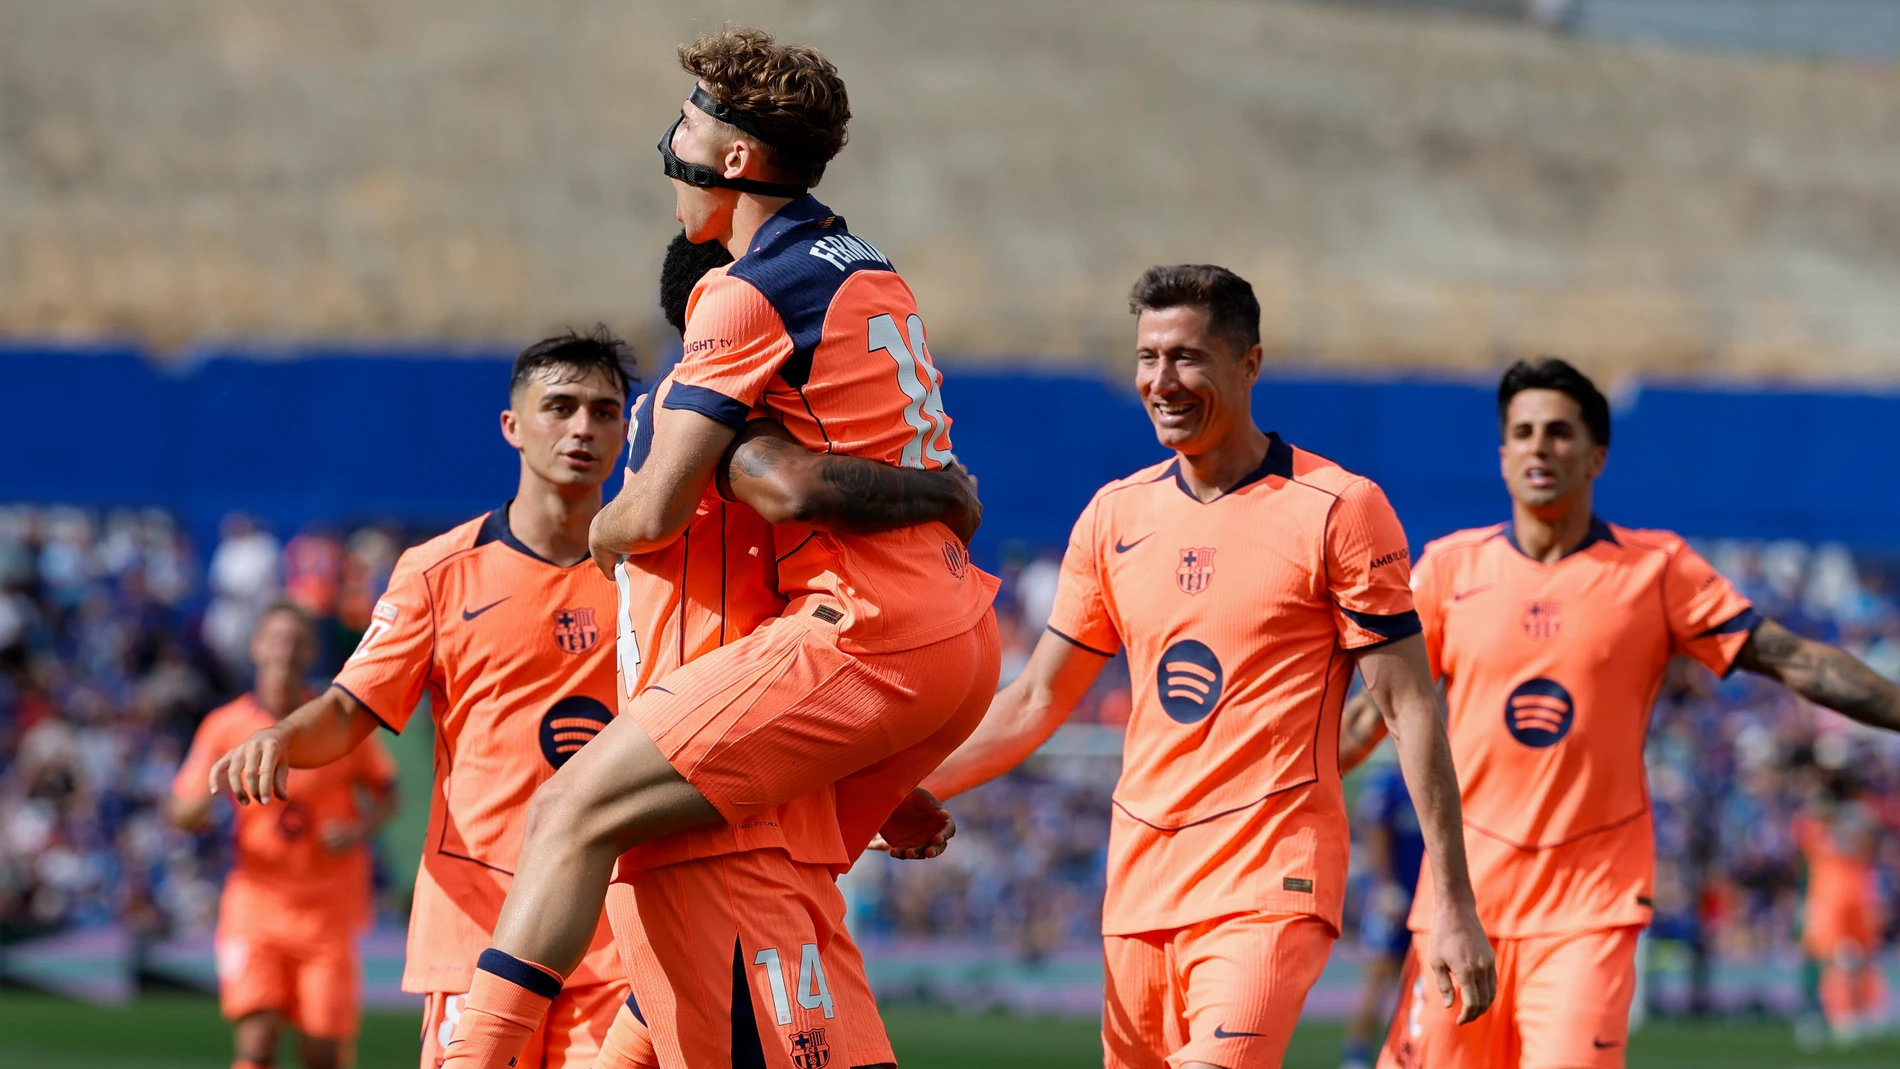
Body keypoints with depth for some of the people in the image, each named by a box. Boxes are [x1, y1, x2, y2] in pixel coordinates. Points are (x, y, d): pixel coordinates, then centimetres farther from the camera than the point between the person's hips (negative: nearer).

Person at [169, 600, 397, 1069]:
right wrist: (198, 806, -21)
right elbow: (179, 812, 3)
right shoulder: (225, 726, -2)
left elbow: (385, 793, 9)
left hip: (328, 910, 1)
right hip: (256, 902, -1)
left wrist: (360, 828, -13)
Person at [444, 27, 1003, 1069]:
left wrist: (600, 535, 10)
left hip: (861, 634, -9)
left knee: (575, 811, -11)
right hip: (963, 636, 9)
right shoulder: (873, 272, 19)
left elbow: (658, 507, -13)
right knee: (768, 873, 24)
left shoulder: (746, 296, -8)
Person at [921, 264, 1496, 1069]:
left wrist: (1454, 907, -9)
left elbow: (1410, 709, -5)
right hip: (1140, 884, 6)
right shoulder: (1115, 516, 11)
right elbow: (1037, 702, 19)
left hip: (1272, 883, -6)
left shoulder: (1338, 510, -4)